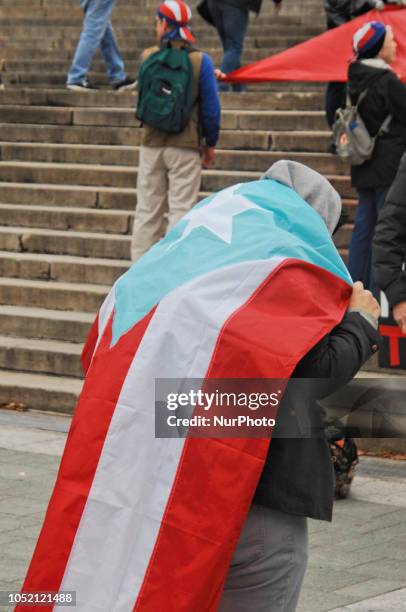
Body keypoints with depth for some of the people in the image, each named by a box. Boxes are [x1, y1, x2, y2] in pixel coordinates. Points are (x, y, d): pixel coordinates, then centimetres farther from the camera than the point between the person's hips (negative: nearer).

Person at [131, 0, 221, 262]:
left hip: (151, 144, 2)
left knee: (148, 209, 10)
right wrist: (211, 144, 6)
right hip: (186, 147, -2)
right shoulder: (200, 61, -8)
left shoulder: (148, 57, -1)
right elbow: (211, 107, -7)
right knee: (181, 210, 1)